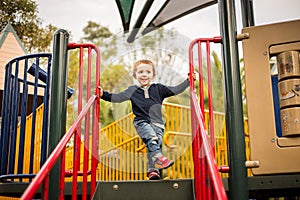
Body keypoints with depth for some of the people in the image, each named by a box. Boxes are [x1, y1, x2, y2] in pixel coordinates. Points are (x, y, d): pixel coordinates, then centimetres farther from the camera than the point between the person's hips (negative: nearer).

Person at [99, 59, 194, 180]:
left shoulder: (158, 89, 14)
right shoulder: (133, 90, 13)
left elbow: (176, 90, 13)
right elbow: (117, 97, 10)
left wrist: (188, 81, 7)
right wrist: (104, 94, -1)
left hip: (157, 123, 2)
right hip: (142, 122, -2)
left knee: (157, 142, -19)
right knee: (150, 136, -32)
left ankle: (152, 170, -21)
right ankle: (158, 157, -48)